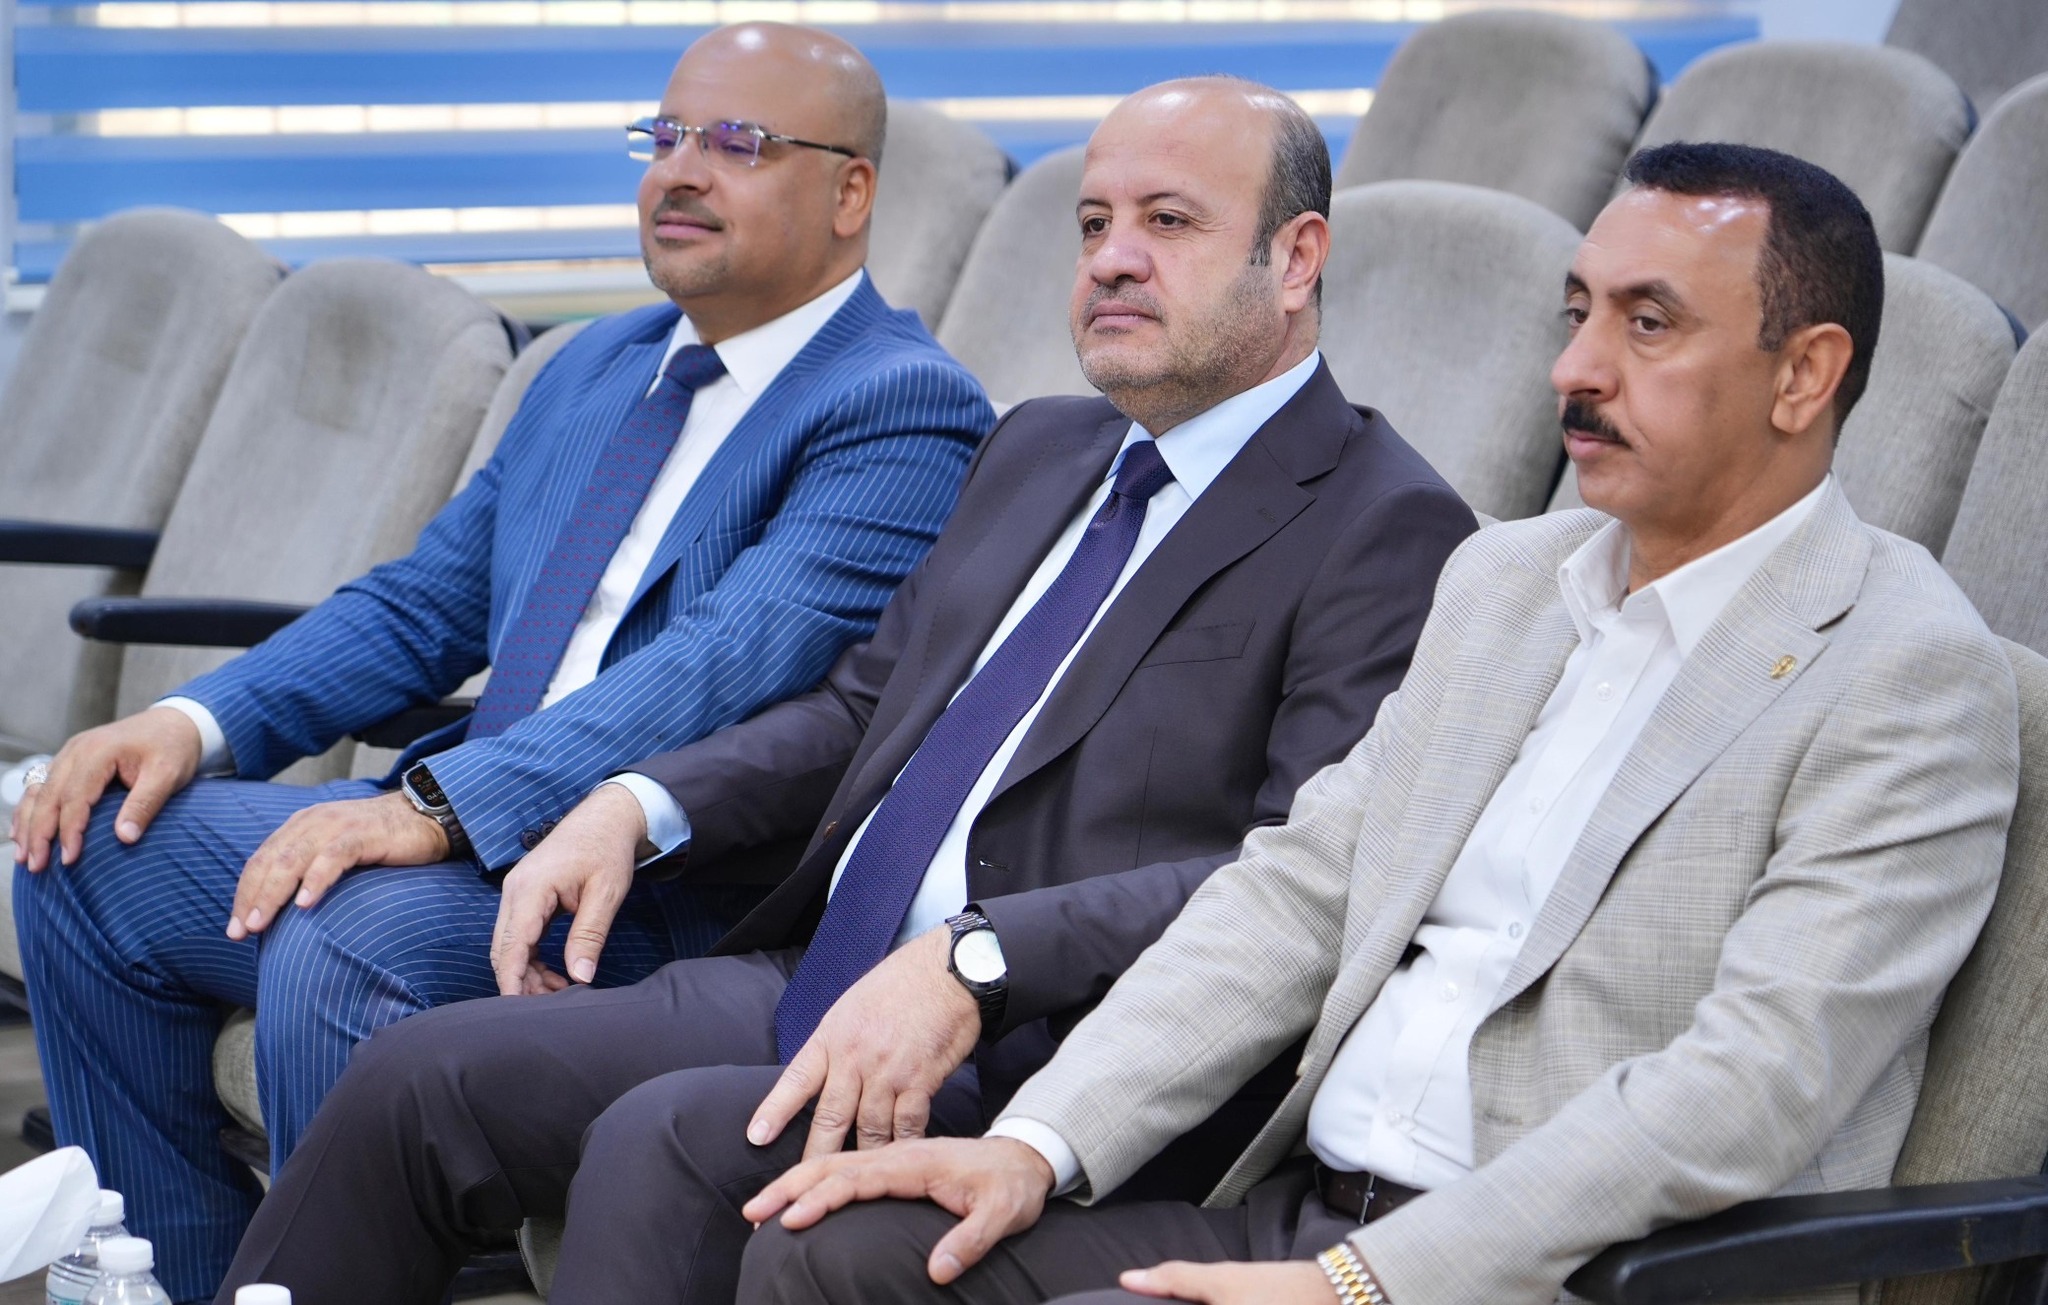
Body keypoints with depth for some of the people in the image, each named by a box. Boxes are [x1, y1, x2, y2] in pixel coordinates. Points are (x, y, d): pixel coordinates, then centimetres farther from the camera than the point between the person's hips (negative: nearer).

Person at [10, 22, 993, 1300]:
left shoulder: (905, 409, -9)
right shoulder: (597, 369, 19)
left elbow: (731, 667, -22)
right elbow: (425, 603, 21)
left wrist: (440, 805, -32)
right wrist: (198, 720, 2)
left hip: (676, 910, -9)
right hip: (471, 836, 9)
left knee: (343, 944, -32)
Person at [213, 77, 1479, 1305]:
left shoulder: (1386, 531, -7)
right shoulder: (1039, 451, 20)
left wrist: (976, 963, -28)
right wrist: (642, 805, 7)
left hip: (1033, 1070, -8)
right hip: (816, 983, 8)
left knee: (671, 1143, -29)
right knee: (418, 1079, -4)